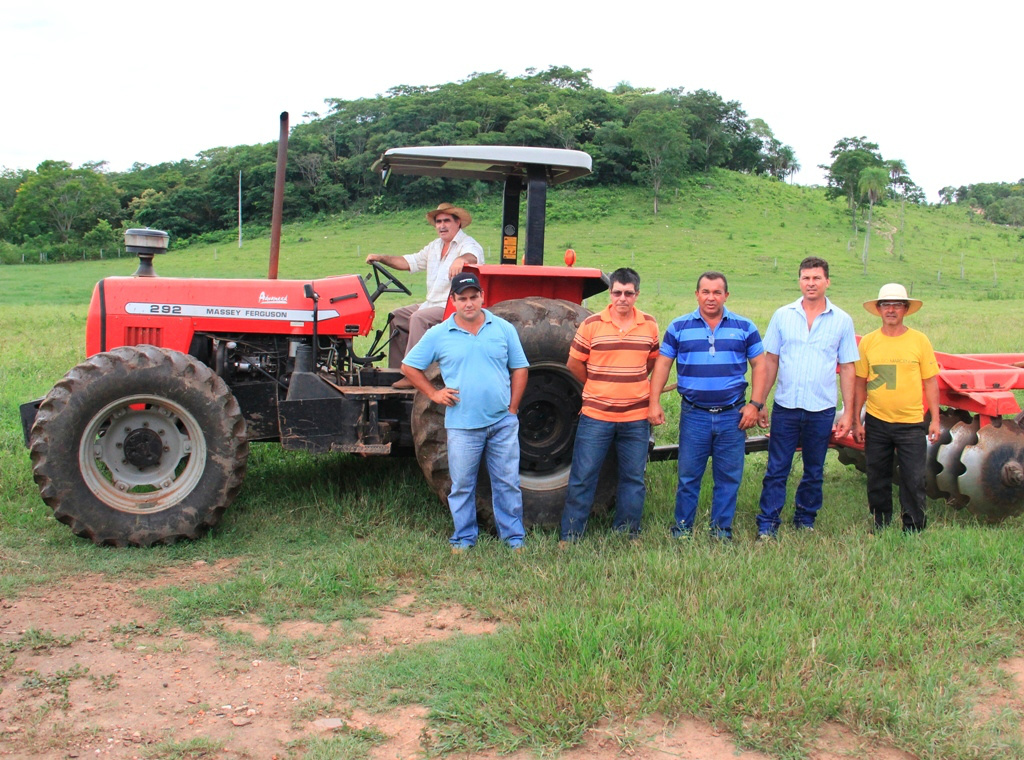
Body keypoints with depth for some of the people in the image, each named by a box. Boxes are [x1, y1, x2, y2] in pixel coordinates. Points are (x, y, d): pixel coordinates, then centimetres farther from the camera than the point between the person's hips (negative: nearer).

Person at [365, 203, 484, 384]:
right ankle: (396, 368, 9)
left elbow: (472, 256, -33)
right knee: (397, 316, 8)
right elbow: (410, 262, 20)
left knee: (419, 318, -29)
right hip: (432, 304, 10)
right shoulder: (434, 246, 19)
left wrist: (461, 260, -57)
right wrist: (381, 258, 7)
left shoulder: (468, 244, -9)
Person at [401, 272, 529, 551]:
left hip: (503, 423, 1)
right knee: (462, 486, 7)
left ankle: (514, 537, 18)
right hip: (462, 424, -1)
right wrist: (434, 393, 0)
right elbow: (409, 366, 8)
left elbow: (519, 369, 8)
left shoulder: (503, 329, 4)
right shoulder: (438, 335, 1)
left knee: (507, 483, 7)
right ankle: (464, 538, 21)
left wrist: (512, 408, 1)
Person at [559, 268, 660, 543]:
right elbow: (574, 364, 3)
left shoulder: (649, 325, 3)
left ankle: (627, 535, 24)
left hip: (636, 418, 3)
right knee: (582, 477, 2)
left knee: (634, 479, 10)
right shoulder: (591, 325, -5)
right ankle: (570, 536, 12)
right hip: (596, 415, -2)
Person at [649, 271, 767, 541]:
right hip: (694, 415, -1)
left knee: (729, 477, 7)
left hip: (732, 415, 1)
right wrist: (654, 403, -4)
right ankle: (682, 528, 18)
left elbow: (759, 366, 7)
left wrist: (755, 404, -2)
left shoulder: (744, 327, 5)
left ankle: (722, 530, 20)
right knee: (688, 476, 5)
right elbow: (662, 364, 4)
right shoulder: (679, 327, 3)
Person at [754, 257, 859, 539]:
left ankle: (805, 520, 26)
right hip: (785, 407, 0)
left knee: (814, 472, 11)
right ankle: (767, 525, 6)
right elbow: (770, 362, 6)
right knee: (776, 470, 1)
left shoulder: (842, 321, 2)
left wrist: (848, 412, 1)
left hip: (822, 410, 0)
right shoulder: (783, 315, 4)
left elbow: (847, 368, 4)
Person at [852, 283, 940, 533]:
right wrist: (856, 421, 3)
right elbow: (860, 384, 6)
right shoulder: (868, 342, 2)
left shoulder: (919, 340, -1)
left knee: (914, 479, 1)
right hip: (876, 423, 2)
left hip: (911, 423, -1)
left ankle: (913, 529, 14)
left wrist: (935, 419, -1)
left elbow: (930, 382, 2)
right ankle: (880, 525, 24)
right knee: (877, 479, 10)